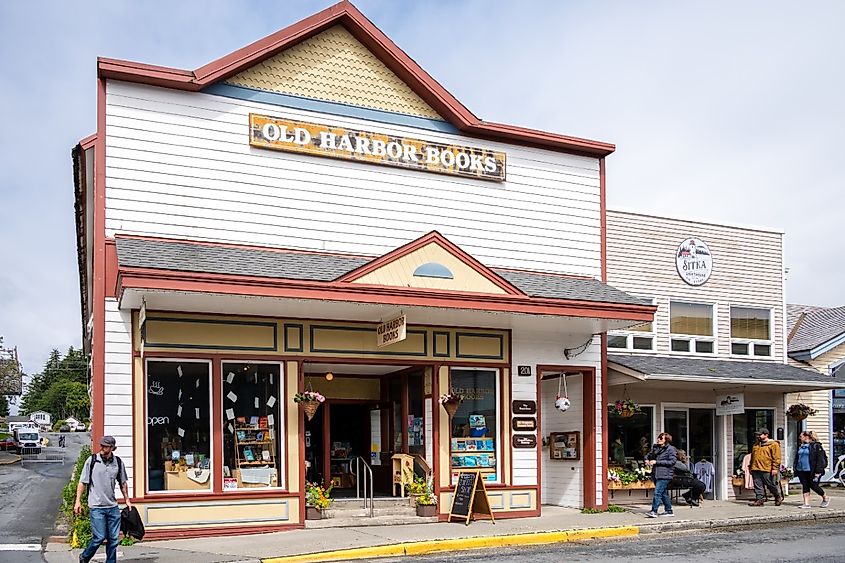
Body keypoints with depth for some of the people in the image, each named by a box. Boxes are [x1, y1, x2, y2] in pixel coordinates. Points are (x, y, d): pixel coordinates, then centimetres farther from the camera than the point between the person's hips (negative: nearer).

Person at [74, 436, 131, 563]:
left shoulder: (118, 462, 4)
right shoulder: (92, 461, -5)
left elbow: (123, 483, 17)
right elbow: (82, 482, 0)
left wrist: (127, 500, 19)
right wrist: (78, 501, -3)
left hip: (113, 507, 4)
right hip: (96, 506, -4)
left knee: (113, 538, 5)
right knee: (100, 537, -4)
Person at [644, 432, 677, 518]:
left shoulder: (671, 449, -6)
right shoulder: (655, 448, 14)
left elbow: (672, 461, -16)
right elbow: (649, 455, 28)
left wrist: (657, 462, -17)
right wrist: (647, 459, 3)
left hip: (665, 475, -8)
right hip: (656, 474, 8)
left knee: (657, 492, -15)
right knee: (664, 493, 14)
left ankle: (654, 511, -16)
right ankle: (669, 511, 24)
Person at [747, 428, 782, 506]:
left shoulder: (773, 444, -4)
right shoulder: (756, 445, 19)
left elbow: (776, 457, -9)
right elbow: (752, 457, 26)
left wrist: (775, 468, -15)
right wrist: (750, 467, 23)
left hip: (767, 470, -6)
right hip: (756, 470, 6)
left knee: (771, 485, 4)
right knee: (758, 486, 4)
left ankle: (778, 497, 25)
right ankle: (759, 500, 7)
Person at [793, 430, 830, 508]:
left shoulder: (816, 446, -8)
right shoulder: (800, 447, 14)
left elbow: (820, 459, -11)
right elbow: (796, 459, 20)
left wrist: (818, 471, -16)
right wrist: (795, 468, 14)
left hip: (811, 471, -6)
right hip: (801, 471, 6)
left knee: (813, 486, -1)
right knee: (805, 486, 5)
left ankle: (825, 498, 23)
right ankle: (806, 503, 9)